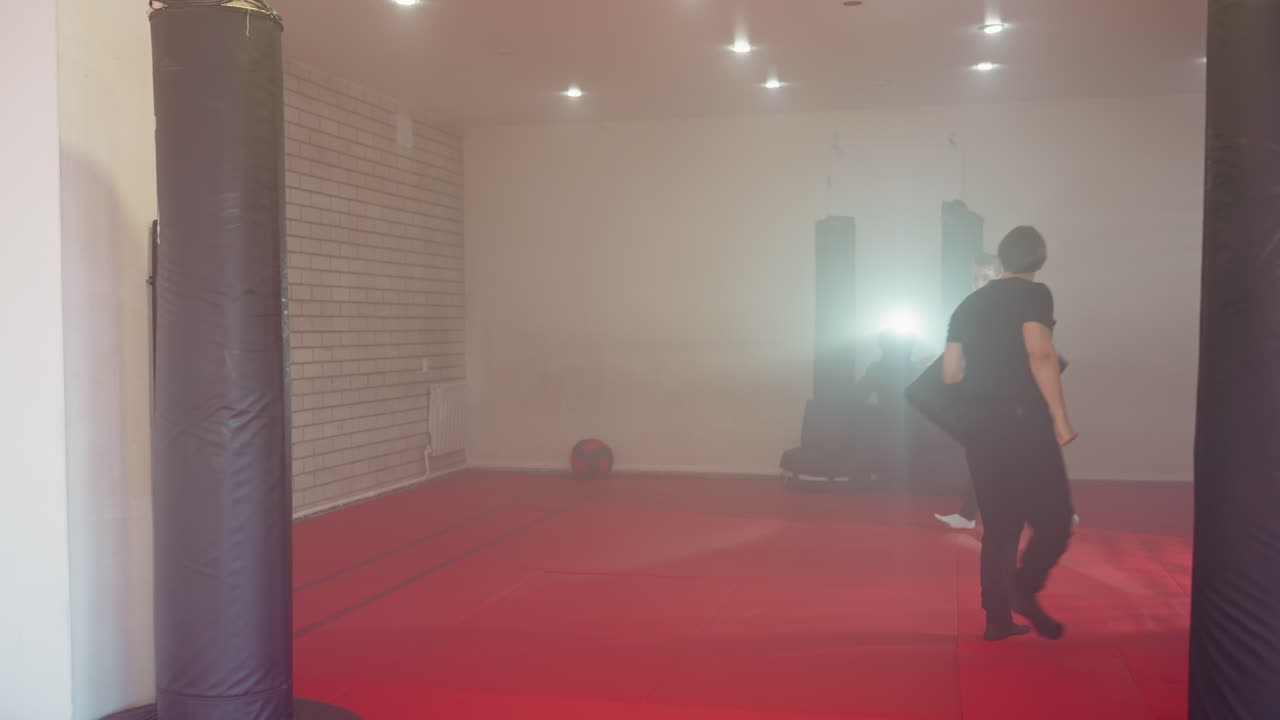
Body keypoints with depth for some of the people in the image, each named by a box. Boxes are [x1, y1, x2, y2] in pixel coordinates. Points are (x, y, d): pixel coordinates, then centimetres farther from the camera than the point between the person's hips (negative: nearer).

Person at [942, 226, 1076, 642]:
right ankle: (1024, 585, -20)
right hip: (1023, 423, -6)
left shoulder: (969, 304, 14)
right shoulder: (1033, 294, -4)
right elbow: (1040, 354, -19)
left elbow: (950, 373, 12)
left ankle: (998, 617, 10)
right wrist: (1060, 417, -17)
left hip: (979, 427, 6)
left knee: (998, 524, 11)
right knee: (1054, 520, 1)